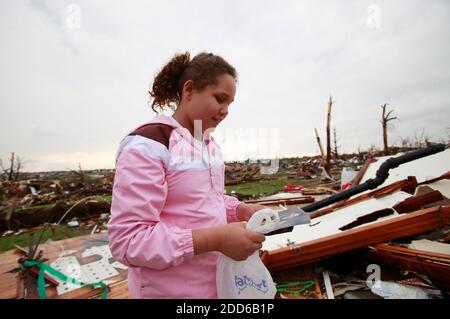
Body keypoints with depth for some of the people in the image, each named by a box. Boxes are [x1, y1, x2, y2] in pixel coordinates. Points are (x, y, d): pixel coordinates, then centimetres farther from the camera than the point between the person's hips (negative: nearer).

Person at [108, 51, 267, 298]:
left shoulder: (210, 144, 6)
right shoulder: (148, 144, -21)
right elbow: (127, 240, -24)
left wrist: (242, 210, -6)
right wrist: (217, 240, -29)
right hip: (171, 291, -7)